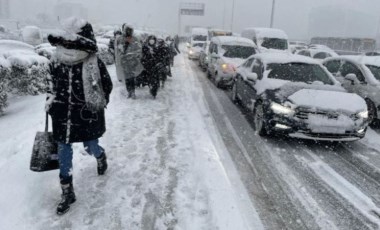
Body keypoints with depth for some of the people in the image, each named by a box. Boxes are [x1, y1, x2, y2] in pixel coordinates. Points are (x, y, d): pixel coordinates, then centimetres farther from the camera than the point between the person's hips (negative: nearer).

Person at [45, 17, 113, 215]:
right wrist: (50, 98, 7)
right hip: (62, 116, 4)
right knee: (63, 154, 7)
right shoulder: (57, 61, -3)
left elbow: (107, 86, -2)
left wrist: (98, 105, -4)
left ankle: (101, 156, 54)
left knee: (91, 148, 13)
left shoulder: (94, 64, -15)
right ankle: (67, 193, 24)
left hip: (87, 116, -3)